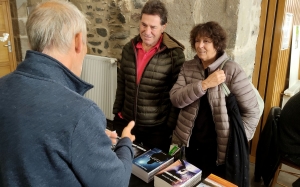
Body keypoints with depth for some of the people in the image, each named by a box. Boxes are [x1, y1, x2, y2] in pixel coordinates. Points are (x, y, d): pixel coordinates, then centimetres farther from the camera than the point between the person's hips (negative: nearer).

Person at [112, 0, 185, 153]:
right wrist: (117, 112, 9)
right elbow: (121, 84, 10)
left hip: (157, 128, -4)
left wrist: (170, 126, -9)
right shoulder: (129, 49, 1)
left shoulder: (174, 54, -13)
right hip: (125, 123, 4)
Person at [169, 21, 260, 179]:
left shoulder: (232, 70, -14)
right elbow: (175, 99, -14)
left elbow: (252, 112, -11)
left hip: (219, 148, -4)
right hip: (192, 144, 4)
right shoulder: (187, 67, -1)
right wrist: (204, 84, -23)